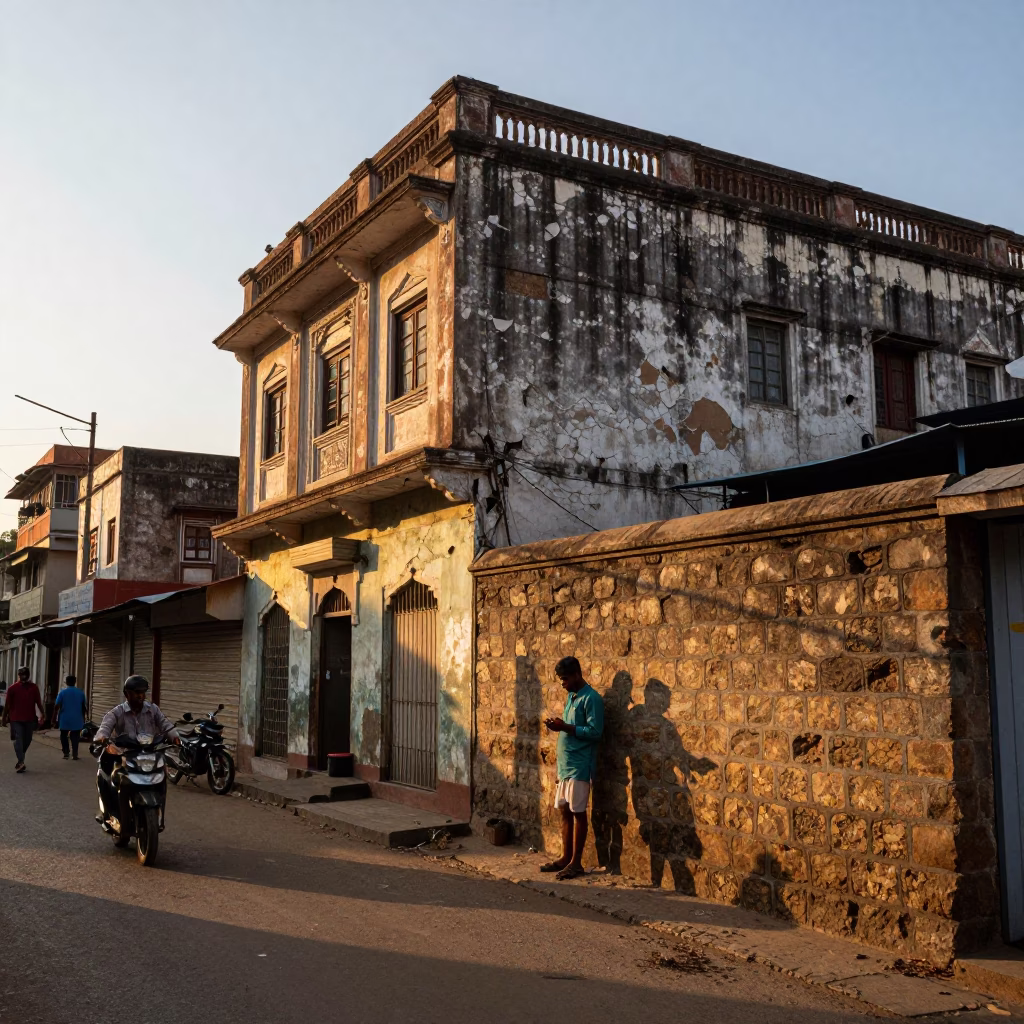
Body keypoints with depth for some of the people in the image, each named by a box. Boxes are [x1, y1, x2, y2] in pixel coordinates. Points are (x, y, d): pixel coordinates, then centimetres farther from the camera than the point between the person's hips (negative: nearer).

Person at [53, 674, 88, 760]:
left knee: (64, 736, 14)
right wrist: (83, 718, 20)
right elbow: (83, 707, 9)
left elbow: (56, 706, -9)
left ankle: (66, 753, 7)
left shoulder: (62, 692, -4)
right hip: (76, 719, 1)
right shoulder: (80, 693, 4)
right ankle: (74, 755, -1)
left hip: (65, 719, -1)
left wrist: (54, 717, -2)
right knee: (75, 737, 4)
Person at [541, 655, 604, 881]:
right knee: (565, 811, 13)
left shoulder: (591, 698, -14)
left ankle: (576, 863, 5)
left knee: (578, 813, -2)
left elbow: (595, 732, -20)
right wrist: (558, 726, 5)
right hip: (564, 763, 9)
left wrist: (565, 727, -21)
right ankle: (565, 857, 22)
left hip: (579, 766, -9)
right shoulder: (571, 696, 14)